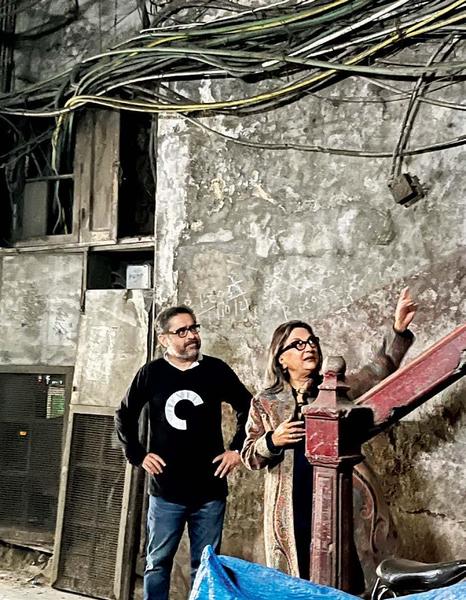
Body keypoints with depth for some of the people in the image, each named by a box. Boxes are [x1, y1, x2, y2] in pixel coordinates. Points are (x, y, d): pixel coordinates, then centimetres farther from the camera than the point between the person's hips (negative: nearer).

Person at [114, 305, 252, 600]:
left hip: (210, 490, 0)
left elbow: (247, 408, 10)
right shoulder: (151, 373, -1)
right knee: (158, 563, 9)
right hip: (166, 490, 0)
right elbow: (124, 416, 11)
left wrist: (237, 449, 5)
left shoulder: (216, 370, -1)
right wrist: (138, 455, 4)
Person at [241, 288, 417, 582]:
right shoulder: (266, 403, 3)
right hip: (289, 510, 0)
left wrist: (399, 331, -20)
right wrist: (272, 441, -15)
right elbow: (249, 456, 5)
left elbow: (380, 371, -7)